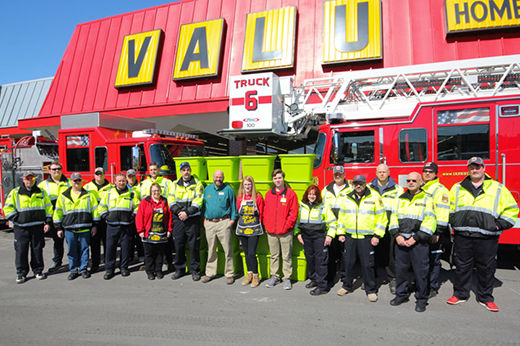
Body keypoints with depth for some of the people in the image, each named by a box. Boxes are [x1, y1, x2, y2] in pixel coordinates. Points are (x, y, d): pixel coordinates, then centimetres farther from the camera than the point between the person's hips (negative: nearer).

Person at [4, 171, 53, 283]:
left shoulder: (41, 192, 9)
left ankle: (38, 271, 18)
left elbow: (48, 207, 10)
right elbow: (7, 208, 3)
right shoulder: (15, 192, 3)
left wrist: (48, 222, 3)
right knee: (21, 250, 0)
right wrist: (16, 219, -7)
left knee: (37, 249, 7)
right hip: (21, 227, -1)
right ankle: (21, 273, 12)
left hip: (38, 226, 1)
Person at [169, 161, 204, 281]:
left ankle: (195, 270, 13)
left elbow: (198, 202, -6)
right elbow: (171, 200, 5)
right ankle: (180, 269, 22)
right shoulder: (175, 184, 11)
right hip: (178, 219, 3)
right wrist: (178, 212, -10)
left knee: (194, 245, 1)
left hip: (193, 219, -3)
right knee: (178, 245, 8)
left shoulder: (197, 184, 2)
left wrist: (187, 213, -15)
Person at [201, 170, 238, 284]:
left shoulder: (228, 189, 0)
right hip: (209, 223, 4)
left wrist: (233, 219, -4)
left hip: (223, 223, -4)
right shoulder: (207, 189, 13)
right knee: (211, 250, 12)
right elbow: (204, 204, 19)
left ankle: (229, 274, 9)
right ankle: (210, 273, 23)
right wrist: (205, 218, 12)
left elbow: (233, 205, 3)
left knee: (228, 250, -2)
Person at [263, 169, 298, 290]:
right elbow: (265, 212, 12)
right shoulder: (269, 194, 9)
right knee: (274, 256, 13)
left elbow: (293, 213, -5)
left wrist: (287, 226, -10)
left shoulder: (290, 193, -3)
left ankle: (287, 278, 14)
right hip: (271, 232, 4)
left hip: (285, 232, -4)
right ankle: (274, 276, 24)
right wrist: (267, 225, 2)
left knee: (287, 256, 4)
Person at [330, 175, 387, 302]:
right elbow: (341, 216, 14)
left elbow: (381, 217, -1)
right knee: (348, 263, 10)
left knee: (367, 265, 1)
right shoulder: (346, 198, 8)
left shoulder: (374, 197, -1)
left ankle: (371, 290, 15)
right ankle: (347, 286, 27)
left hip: (366, 238, -3)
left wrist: (377, 235, -6)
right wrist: (340, 233, 10)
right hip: (349, 237, 3)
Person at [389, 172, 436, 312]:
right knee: (401, 269, 9)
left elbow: (430, 221, -8)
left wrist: (415, 238, -13)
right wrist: (397, 235, -3)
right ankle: (401, 294, 24)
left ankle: (421, 299, 15)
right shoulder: (401, 198, 15)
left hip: (419, 242, -4)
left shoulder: (427, 199, 0)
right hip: (401, 240, 4)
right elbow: (394, 217, 12)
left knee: (420, 271, 1)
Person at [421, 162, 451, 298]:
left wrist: (438, 233, -18)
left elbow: (443, 214, -13)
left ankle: (433, 288, 11)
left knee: (433, 261, 1)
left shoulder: (441, 190, -6)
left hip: (434, 232, -6)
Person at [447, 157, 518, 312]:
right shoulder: (457, 188, 11)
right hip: (462, 236, 1)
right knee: (462, 266, 8)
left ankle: (485, 298, 22)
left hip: (487, 237, -1)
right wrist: (453, 222, 7)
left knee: (487, 269, 7)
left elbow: (511, 208, 9)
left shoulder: (498, 189, 7)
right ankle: (460, 294, 21)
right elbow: (449, 208, 20)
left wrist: (500, 225, -2)